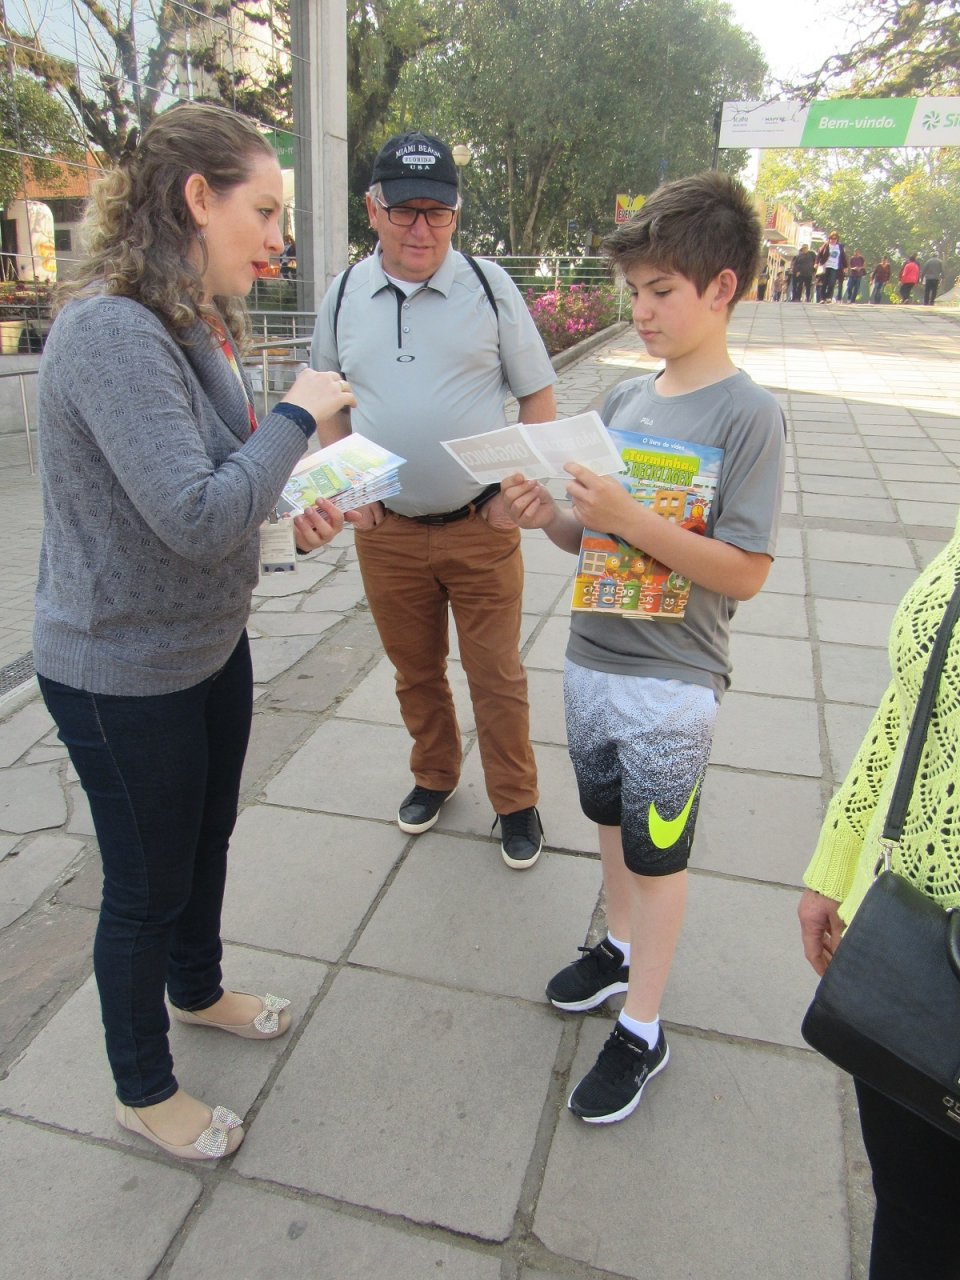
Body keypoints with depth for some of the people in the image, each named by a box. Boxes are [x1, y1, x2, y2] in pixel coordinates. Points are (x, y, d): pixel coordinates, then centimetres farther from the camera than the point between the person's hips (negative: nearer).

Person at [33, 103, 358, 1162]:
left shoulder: (193, 322, 5)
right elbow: (198, 519, -32)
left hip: (210, 643, 9)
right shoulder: (111, 331, -25)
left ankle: (197, 989, 53)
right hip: (121, 673, -9)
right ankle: (143, 1090, 37)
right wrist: (296, 416, -19)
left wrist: (291, 513, -2)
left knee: (207, 838, 25)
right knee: (148, 885, 11)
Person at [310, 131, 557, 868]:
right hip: (386, 531, 3)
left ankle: (516, 802, 26)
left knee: (497, 675, 7)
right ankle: (434, 776, 40)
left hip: (480, 528, -2)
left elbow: (539, 397, 1)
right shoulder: (345, 295, 4)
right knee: (415, 671, 17)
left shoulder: (489, 286, -2)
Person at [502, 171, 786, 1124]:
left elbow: (744, 573, -19)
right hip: (592, 658, 6)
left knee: (657, 851, 8)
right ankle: (620, 947, 46)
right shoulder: (625, 400, 5)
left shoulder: (747, 416, -14)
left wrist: (628, 517, -27)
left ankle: (642, 1031, 25)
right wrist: (550, 517, -10)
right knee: (611, 819, 22)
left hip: (670, 683, -6)